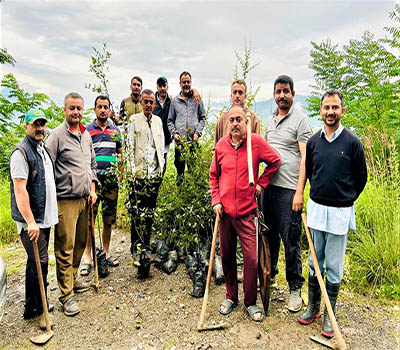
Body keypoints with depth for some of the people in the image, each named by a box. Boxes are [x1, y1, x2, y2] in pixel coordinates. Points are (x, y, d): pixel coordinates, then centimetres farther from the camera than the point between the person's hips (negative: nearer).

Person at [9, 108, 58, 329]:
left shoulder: (43, 149, 14)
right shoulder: (21, 153, -14)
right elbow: (20, 190, -20)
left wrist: (52, 213, 21)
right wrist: (30, 221, -23)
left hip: (45, 218, 9)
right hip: (31, 221, -9)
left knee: (36, 262, 17)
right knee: (39, 263, -3)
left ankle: (31, 307, 31)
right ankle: (39, 310, 13)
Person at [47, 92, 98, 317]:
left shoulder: (86, 135, 13)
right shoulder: (57, 136, -9)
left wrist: (92, 189, 11)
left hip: (84, 199, 7)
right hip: (65, 200, -7)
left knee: (81, 242, 16)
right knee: (65, 248, -1)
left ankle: (72, 279, 35)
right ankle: (66, 294, 10)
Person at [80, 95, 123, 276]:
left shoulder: (115, 130, 14)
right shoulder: (86, 130, 4)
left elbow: (121, 153, 20)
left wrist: (122, 173, 9)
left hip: (111, 179, 3)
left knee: (109, 219, 9)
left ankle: (106, 252, 23)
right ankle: (88, 257, 6)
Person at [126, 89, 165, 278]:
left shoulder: (158, 120, 17)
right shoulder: (134, 120, 4)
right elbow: (130, 147, -2)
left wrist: (161, 167, 9)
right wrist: (132, 170, -9)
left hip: (155, 170, 4)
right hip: (140, 170, -4)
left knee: (149, 211, 6)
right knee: (139, 211, -8)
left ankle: (140, 246, 17)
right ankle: (142, 251, -4)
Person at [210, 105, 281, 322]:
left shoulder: (256, 142, -4)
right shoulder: (221, 145, 4)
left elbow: (275, 161, 7)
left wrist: (261, 183, 1)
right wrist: (216, 200, 4)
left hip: (246, 211, -3)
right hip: (225, 210, 3)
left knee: (251, 258, -1)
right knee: (227, 256, 13)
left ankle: (250, 302, 20)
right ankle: (230, 296, 32)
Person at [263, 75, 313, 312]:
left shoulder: (300, 119, -4)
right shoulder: (270, 121, 16)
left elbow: (305, 158, -11)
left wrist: (299, 192, -17)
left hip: (289, 188, -6)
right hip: (269, 186, 6)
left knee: (290, 239, 0)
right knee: (269, 234, 16)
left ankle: (295, 287, 17)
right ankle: (269, 274, 34)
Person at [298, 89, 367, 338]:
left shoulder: (352, 142, -7)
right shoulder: (313, 142, 3)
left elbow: (361, 177, 3)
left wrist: (345, 199, 9)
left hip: (340, 212, -3)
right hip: (316, 208, 3)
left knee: (334, 266, 8)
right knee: (315, 262, 14)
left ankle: (329, 315, 25)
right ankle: (312, 307, 31)